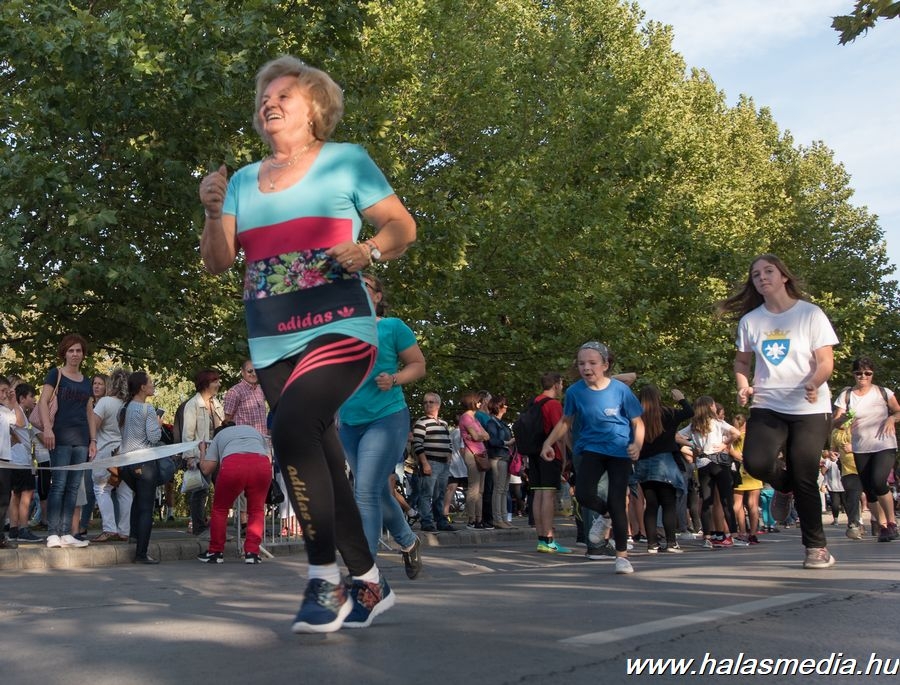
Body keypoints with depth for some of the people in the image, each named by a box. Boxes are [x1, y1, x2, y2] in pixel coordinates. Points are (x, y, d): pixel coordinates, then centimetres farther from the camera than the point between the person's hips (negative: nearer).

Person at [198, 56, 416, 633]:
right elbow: (218, 262, 12)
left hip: (338, 330, -5)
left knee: (292, 429, -27)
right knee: (321, 460, 8)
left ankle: (326, 580, -16)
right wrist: (214, 213, -6)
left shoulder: (346, 161, 3)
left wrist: (370, 250, -17)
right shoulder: (244, 180, 15)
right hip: (272, 344, 6)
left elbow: (403, 227, 3)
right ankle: (369, 583, 22)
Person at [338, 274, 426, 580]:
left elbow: (419, 365, 1)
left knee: (366, 492, -16)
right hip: (349, 423, 6)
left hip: (386, 419, -6)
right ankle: (408, 541, 41)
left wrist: (395, 380, -16)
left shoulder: (392, 327, -3)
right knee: (379, 492, 16)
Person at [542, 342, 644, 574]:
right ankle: (604, 513, 16)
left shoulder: (620, 390, -12)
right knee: (583, 494, -21)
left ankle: (622, 556, 14)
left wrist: (637, 445, -23)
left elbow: (638, 423, -4)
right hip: (590, 449, 2)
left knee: (617, 503, -5)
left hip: (619, 451, -2)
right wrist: (549, 443, -5)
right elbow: (565, 422, 9)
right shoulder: (575, 391, -6)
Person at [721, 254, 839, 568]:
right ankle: (786, 483, 16)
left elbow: (826, 361, -8)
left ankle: (817, 547, 15)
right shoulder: (749, 320, 5)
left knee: (804, 479, -3)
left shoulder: (810, 314, -4)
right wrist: (744, 386, -3)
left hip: (810, 409, -2)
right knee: (756, 462, -20)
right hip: (767, 407, 3)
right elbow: (742, 362, 17)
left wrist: (814, 383, -29)